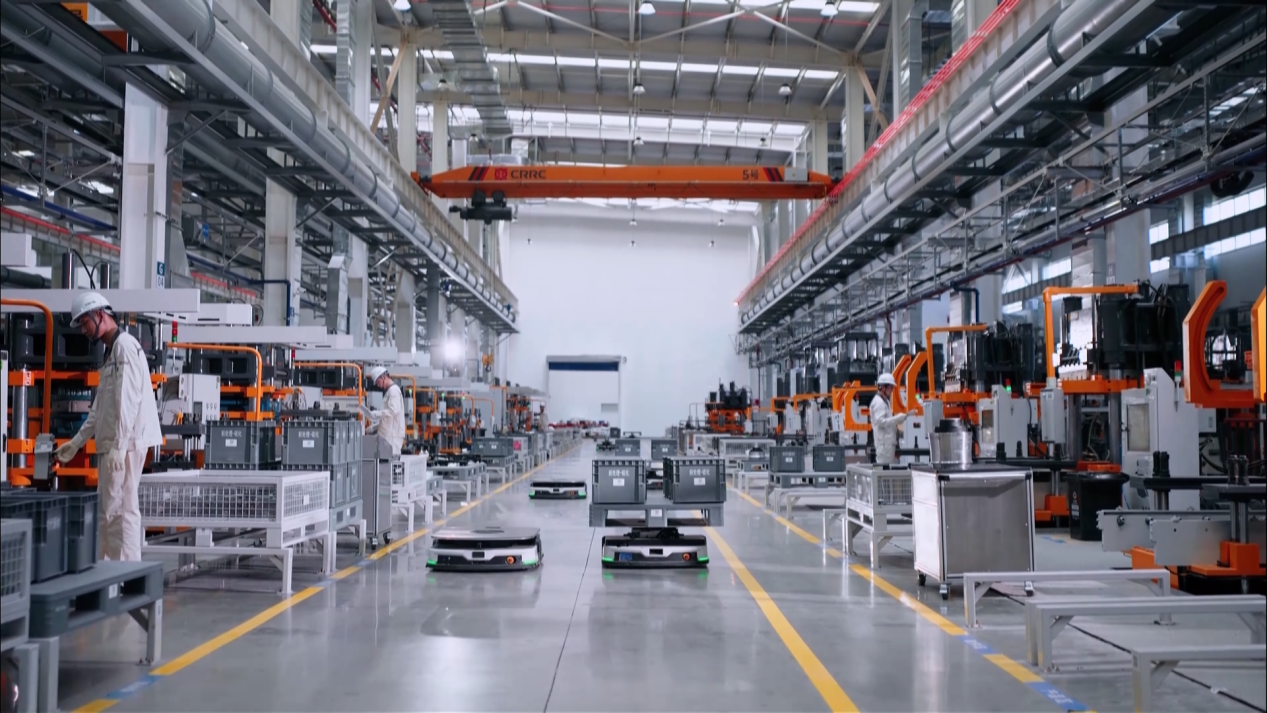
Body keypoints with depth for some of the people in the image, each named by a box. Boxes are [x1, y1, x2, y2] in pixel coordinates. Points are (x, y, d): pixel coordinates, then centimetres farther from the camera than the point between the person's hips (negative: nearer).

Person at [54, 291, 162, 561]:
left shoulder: (125, 345, -9)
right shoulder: (112, 350, 19)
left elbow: (128, 400, -18)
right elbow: (100, 407, 23)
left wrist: (119, 446, -22)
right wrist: (77, 442, 22)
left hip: (125, 443, -10)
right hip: (111, 443, 10)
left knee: (120, 510, -8)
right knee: (108, 511, 12)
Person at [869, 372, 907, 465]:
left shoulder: (884, 401, 20)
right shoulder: (878, 402, -12)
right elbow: (880, 421, -21)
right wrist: (898, 418, -21)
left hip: (889, 442, 10)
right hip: (884, 442, -10)